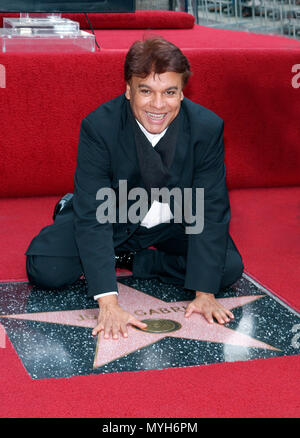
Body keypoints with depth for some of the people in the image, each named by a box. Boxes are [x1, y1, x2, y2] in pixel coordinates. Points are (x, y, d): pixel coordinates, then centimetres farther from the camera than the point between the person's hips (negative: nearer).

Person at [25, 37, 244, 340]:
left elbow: (211, 210, -19)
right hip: (113, 218, -2)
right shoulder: (99, 127, -28)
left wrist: (204, 293, -28)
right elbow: (93, 214, -32)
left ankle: (127, 259, -3)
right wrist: (108, 303, -42)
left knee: (229, 268, -19)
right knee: (44, 269, -20)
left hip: (175, 222, 2)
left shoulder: (207, 127, -23)